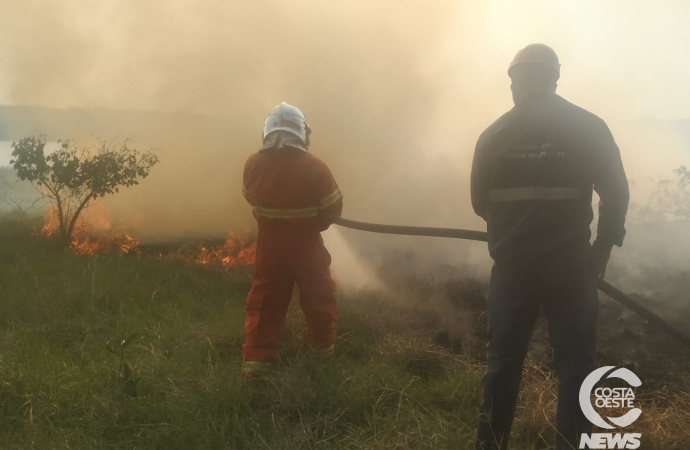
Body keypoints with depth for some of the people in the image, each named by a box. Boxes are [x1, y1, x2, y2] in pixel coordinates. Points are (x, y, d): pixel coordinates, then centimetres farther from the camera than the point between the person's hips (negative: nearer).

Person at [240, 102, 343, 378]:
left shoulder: (253, 164, -10)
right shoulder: (315, 168, -20)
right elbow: (334, 208, -10)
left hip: (269, 244, 3)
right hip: (305, 245, -2)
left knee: (265, 300, 14)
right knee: (318, 297, 18)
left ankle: (256, 358, 13)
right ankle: (323, 347, 34)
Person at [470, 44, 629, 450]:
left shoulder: (494, 135, 1)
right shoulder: (589, 127, -3)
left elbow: (480, 203, 7)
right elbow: (616, 193, -1)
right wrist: (604, 246, 13)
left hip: (511, 264, 2)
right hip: (570, 264, -2)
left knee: (503, 362, 12)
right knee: (575, 364, 8)